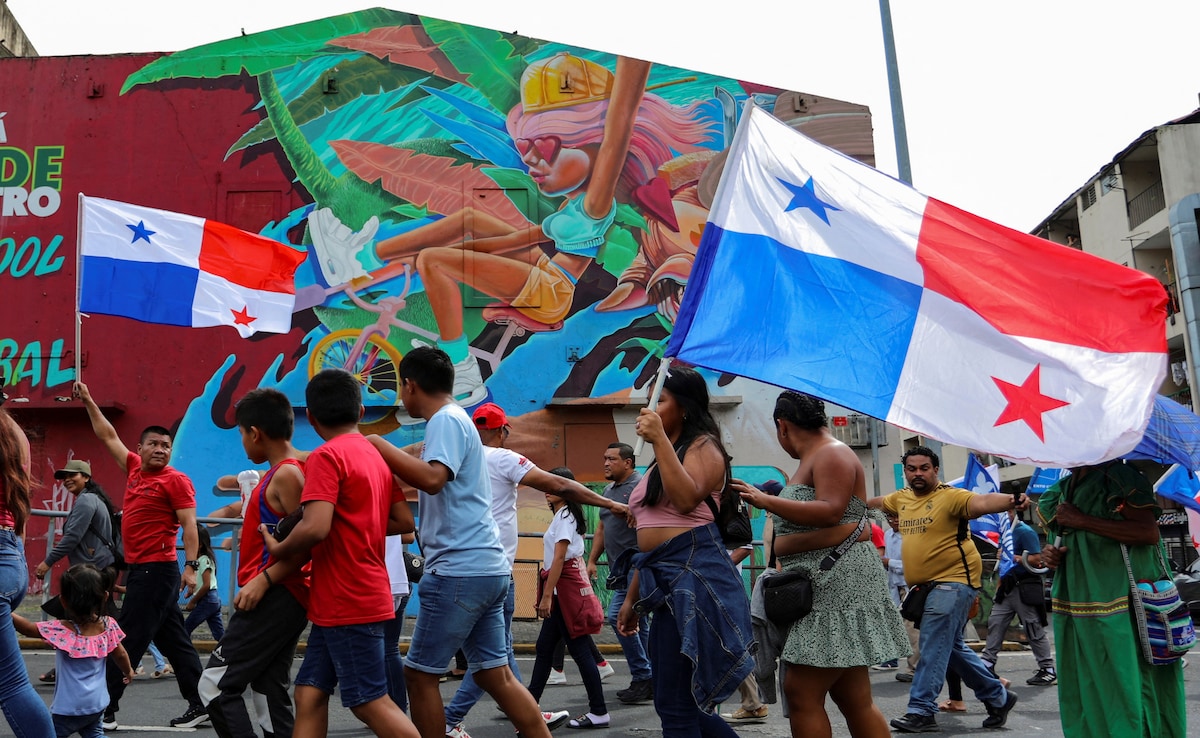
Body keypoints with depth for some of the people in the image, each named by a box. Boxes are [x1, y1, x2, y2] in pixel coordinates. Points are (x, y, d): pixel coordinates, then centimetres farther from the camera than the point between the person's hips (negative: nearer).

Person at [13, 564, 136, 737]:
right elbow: (120, 654, 4)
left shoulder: (62, 630, -20)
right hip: (98, 704, 6)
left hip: (69, 707, -6)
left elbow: (29, 628, -14)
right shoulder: (108, 625, -6)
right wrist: (128, 671, 22)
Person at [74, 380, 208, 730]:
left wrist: (191, 566, -23)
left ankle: (107, 708, 7)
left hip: (156, 571, -8)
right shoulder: (135, 469, 11)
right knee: (174, 642, 9)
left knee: (127, 641, -2)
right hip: (140, 570, 8)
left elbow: (189, 525, -14)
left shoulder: (176, 480, -9)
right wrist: (88, 402, 25)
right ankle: (197, 706, 14)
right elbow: (108, 436, 22)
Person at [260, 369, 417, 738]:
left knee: (370, 701, -1)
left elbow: (315, 528, -24)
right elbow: (404, 521, 13)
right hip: (349, 600, 8)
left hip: (347, 603, -8)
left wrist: (278, 549, -6)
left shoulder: (326, 456, -13)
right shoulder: (375, 456, 11)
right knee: (309, 693, 12)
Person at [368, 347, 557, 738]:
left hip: (461, 570, -10)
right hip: (483, 568, 10)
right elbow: (430, 477, 29)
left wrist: (380, 445, -16)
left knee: (419, 674, 2)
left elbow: (432, 479, -25)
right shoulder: (454, 420, 20)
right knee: (495, 674, 12)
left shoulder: (446, 419, -9)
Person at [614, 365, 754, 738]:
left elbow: (687, 499, -23)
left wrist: (660, 439, -20)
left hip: (693, 575, -10)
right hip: (666, 581, 10)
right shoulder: (662, 461, 23)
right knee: (684, 704, 13)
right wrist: (632, 598, 23)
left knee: (675, 706, -8)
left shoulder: (703, 446, -2)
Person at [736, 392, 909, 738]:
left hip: (837, 579, -10)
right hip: (816, 583, 10)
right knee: (854, 699, 10)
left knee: (801, 692, -10)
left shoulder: (832, 454, -9)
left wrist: (766, 501, -24)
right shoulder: (814, 459, 19)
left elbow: (830, 512, -23)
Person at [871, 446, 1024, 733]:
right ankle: (998, 697, 31)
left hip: (953, 581, -8)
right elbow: (877, 502, 29)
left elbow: (982, 502, -30)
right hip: (925, 585, 9)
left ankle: (922, 711, -6)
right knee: (953, 647, 17)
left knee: (933, 647, -10)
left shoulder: (950, 496, -13)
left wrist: (1011, 501, -49)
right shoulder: (901, 498, 9)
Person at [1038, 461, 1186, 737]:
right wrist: (1050, 555, 4)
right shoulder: (1062, 491, 16)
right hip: (1076, 608, 8)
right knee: (1084, 694, 11)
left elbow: (1149, 532, -19)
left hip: (1120, 607, -7)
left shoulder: (1119, 477, -7)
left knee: (1128, 690, -6)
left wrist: (1081, 520, -17)